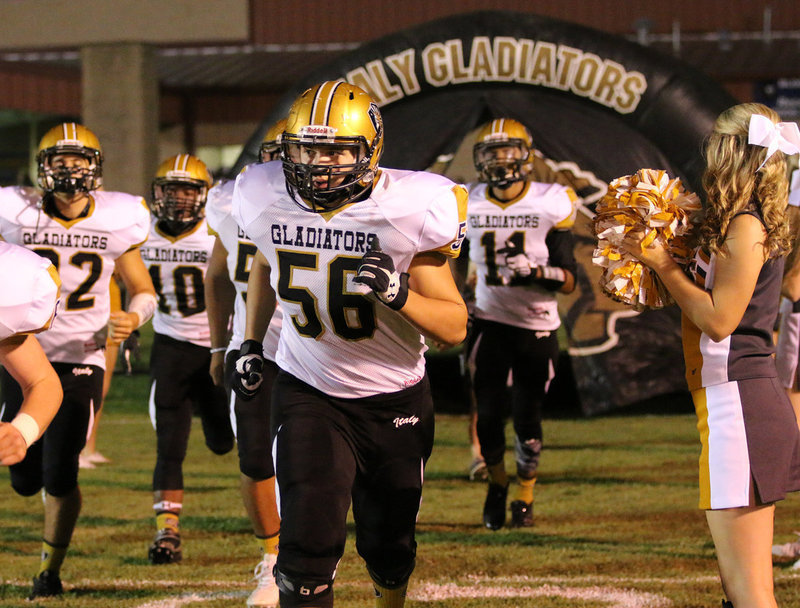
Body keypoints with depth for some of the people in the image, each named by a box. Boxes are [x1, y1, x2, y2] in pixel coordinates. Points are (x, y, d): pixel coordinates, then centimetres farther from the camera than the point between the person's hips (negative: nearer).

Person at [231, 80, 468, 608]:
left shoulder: (406, 210, -21)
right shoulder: (268, 199, -11)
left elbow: (455, 327, -17)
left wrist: (398, 293, -34)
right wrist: (251, 343, 13)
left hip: (394, 400, -1)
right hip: (307, 391, 1)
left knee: (388, 549, 15)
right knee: (308, 547, -15)